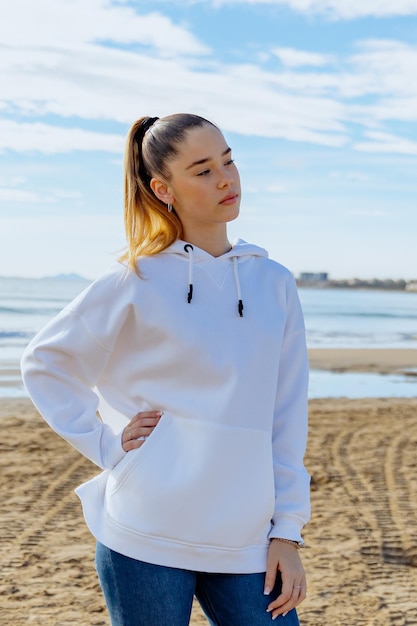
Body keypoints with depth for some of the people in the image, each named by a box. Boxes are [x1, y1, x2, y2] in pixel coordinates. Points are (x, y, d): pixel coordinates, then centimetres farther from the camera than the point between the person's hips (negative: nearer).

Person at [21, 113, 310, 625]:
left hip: (244, 543, 3)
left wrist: (287, 531, 4)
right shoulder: (138, 282, -4)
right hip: (147, 541, -3)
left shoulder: (274, 284, 7)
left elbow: (287, 421, 7)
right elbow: (44, 363, 5)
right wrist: (105, 445, -4)